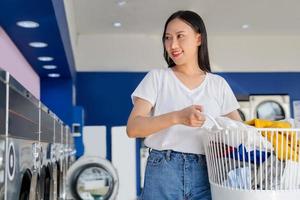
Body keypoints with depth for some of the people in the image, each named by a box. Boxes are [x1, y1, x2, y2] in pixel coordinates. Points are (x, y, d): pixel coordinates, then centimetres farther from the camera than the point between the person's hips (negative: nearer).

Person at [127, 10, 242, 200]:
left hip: (206, 175, 2)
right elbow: (133, 128, -8)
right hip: (163, 172, -1)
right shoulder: (156, 77, 3)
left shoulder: (218, 84, 9)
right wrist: (177, 117, -23)